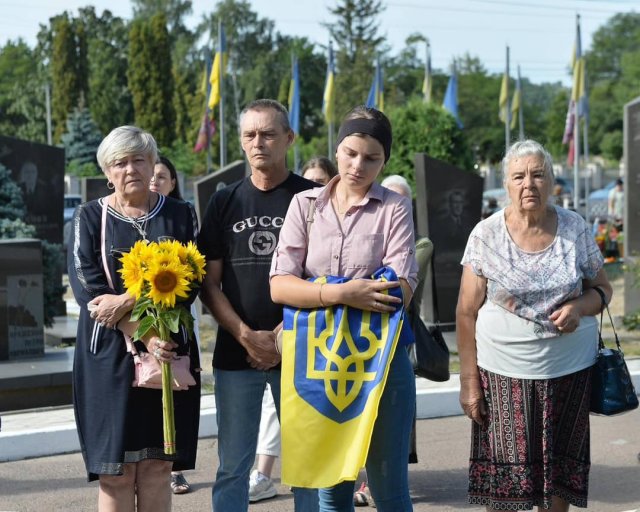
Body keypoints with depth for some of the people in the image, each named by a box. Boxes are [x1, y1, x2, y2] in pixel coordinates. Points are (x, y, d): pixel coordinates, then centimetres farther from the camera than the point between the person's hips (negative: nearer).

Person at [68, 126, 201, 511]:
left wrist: (127, 302, -16)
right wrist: (144, 335, -18)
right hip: (110, 353, -1)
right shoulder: (90, 218, 5)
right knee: (116, 472, -3)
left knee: (157, 468, 3)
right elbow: (88, 289, -6)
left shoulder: (181, 216, 9)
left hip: (170, 352, 1)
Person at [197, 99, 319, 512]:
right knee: (232, 466, 4)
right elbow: (210, 283, 6)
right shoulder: (225, 202, 8)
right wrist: (248, 337, -7)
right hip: (236, 351, 2)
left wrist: (283, 337, -10)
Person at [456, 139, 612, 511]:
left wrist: (580, 306, -12)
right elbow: (467, 313, -2)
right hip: (503, 371, -1)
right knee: (504, 473, -1)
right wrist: (469, 380, -6)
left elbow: (603, 288, 11)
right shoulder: (486, 234, -5)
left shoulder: (576, 229, 0)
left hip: (570, 369, 2)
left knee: (560, 469, 8)